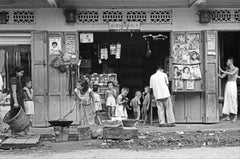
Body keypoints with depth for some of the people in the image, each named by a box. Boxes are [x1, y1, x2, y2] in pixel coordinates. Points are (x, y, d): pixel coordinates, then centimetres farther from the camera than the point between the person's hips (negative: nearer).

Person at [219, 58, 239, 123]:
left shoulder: (236, 69, 1)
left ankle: (235, 117, -7)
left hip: (233, 85, -6)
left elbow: (232, 74, -17)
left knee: (233, 100, -9)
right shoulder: (227, 70, 19)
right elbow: (221, 76, 15)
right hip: (227, 85, 6)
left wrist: (222, 71, -17)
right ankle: (227, 117, 0)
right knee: (226, 100, 0)